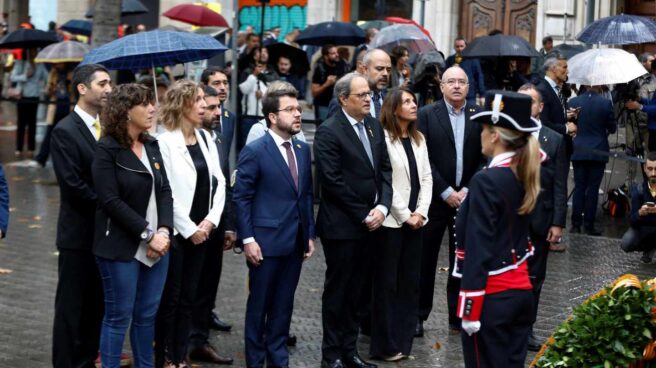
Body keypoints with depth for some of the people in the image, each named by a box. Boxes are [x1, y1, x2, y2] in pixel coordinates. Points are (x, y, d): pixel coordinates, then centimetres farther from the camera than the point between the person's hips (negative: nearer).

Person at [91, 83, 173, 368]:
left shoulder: (152, 146, 10)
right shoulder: (107, 150, -10)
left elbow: (165, 191, 8)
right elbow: (111, 201, -16)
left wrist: (164, 230, -8)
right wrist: (148, 234, -16)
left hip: (157, 245, 6)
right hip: (121, 246, -6)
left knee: (147, 314, 12)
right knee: (119, 316, 2)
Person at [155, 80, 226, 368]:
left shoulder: (205, 138, 9)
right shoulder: (165, 142, -12)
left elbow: (218, 182, 8)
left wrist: (210, 221, -5)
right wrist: (189, 229, -12)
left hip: (200, 230, 6)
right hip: (175, 231, -6)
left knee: (188, 297, 11)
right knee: (169, 298, 3)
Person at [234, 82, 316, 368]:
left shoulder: (303, 150, 10)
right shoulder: (254, 151, -9)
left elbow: (307, 195, 13)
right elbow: (241, 198, -10)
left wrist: (310, 234, 10)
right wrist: (248, 239, -14)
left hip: (295, 241, 5)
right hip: (266, 240, -5)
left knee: (284, 304, 13)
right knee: (259, 305, 7)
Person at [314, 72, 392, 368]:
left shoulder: (375, 126, 9)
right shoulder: (329, 131, -12)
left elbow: (385, 169, 9)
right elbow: (332, 180, -16)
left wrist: (382, 207, -6)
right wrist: (362, 215, -14)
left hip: (370, 222, 6)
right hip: (341, 224, -6)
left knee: (356, 290, 13)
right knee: (337, 290, 5)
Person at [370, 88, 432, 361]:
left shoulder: (419, 139, 14)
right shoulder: (383, 138, -9)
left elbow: (426, 178, 10)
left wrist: (420, 212, -3)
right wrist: (405, 216, -11)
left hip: (415, 221, 7)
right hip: (392, 221, -7)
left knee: (410, 282, 9)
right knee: (387, 282, 0)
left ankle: (404, 340, 17)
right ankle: (385, 345, 8)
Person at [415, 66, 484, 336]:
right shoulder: (426, 115, -3)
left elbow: (485, 158, 2)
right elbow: (424, 158, -7)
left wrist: (468, 190, -8)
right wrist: (446, 192, -12)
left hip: (467, 198, 2)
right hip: (434, 199, -2)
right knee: (425, 260, 5)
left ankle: (459, 316, 17)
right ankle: (419, 316, 14)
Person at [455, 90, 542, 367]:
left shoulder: (486, 181, -19)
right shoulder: (524, 175, 2)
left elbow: (477, 250, -19)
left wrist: (469, 310, -16)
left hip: (491, 297, -8)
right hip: (521, 290, 8)